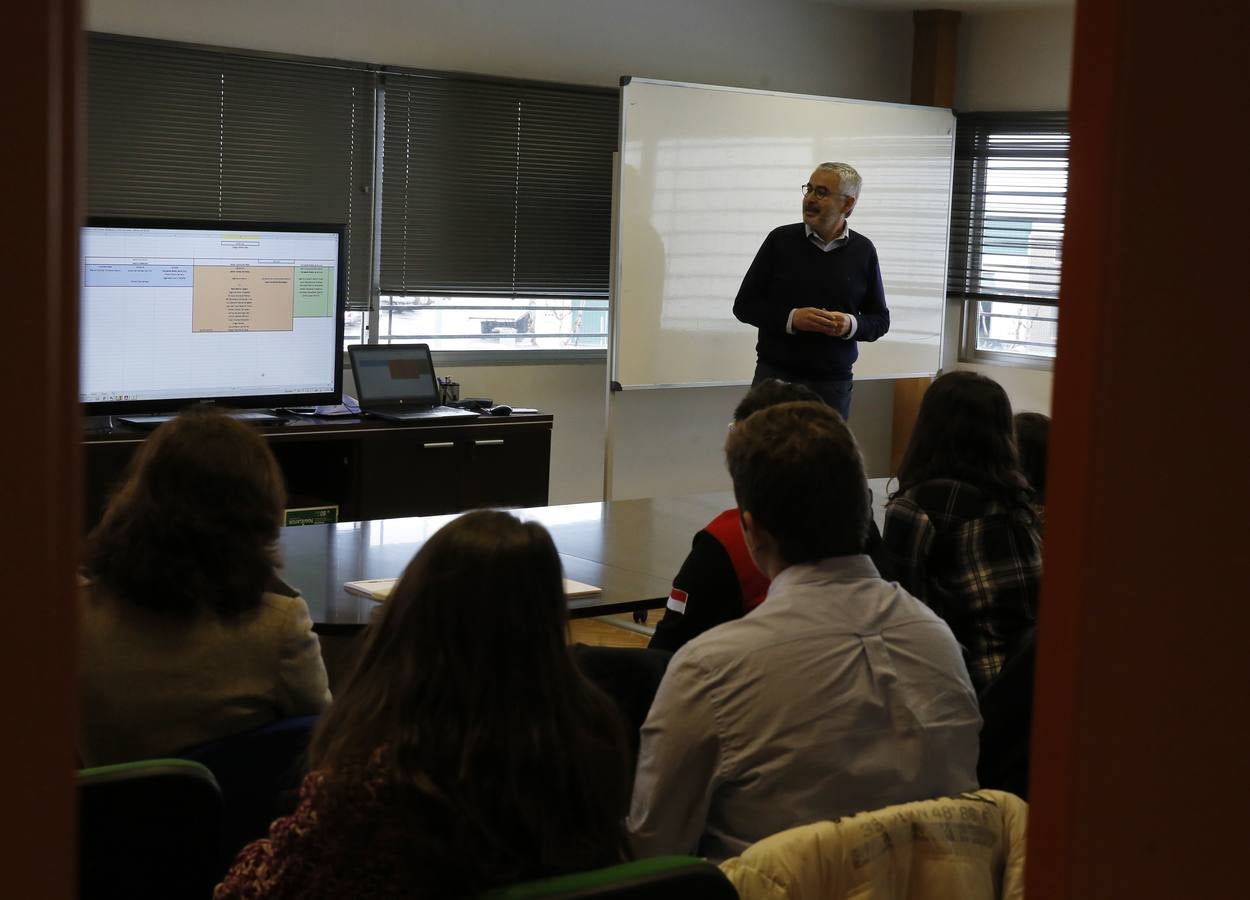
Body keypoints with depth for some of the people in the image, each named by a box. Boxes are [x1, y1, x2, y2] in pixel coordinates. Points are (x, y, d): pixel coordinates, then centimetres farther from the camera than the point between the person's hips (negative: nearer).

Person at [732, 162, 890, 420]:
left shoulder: (863, 251, 5)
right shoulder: (781, 239, 2)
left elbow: (880, 319, 11)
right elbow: (744, 305, 3)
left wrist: (852, 324, -12)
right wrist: (791, 318, -13)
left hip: (833, 383, 1)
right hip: (775, 375, -1)